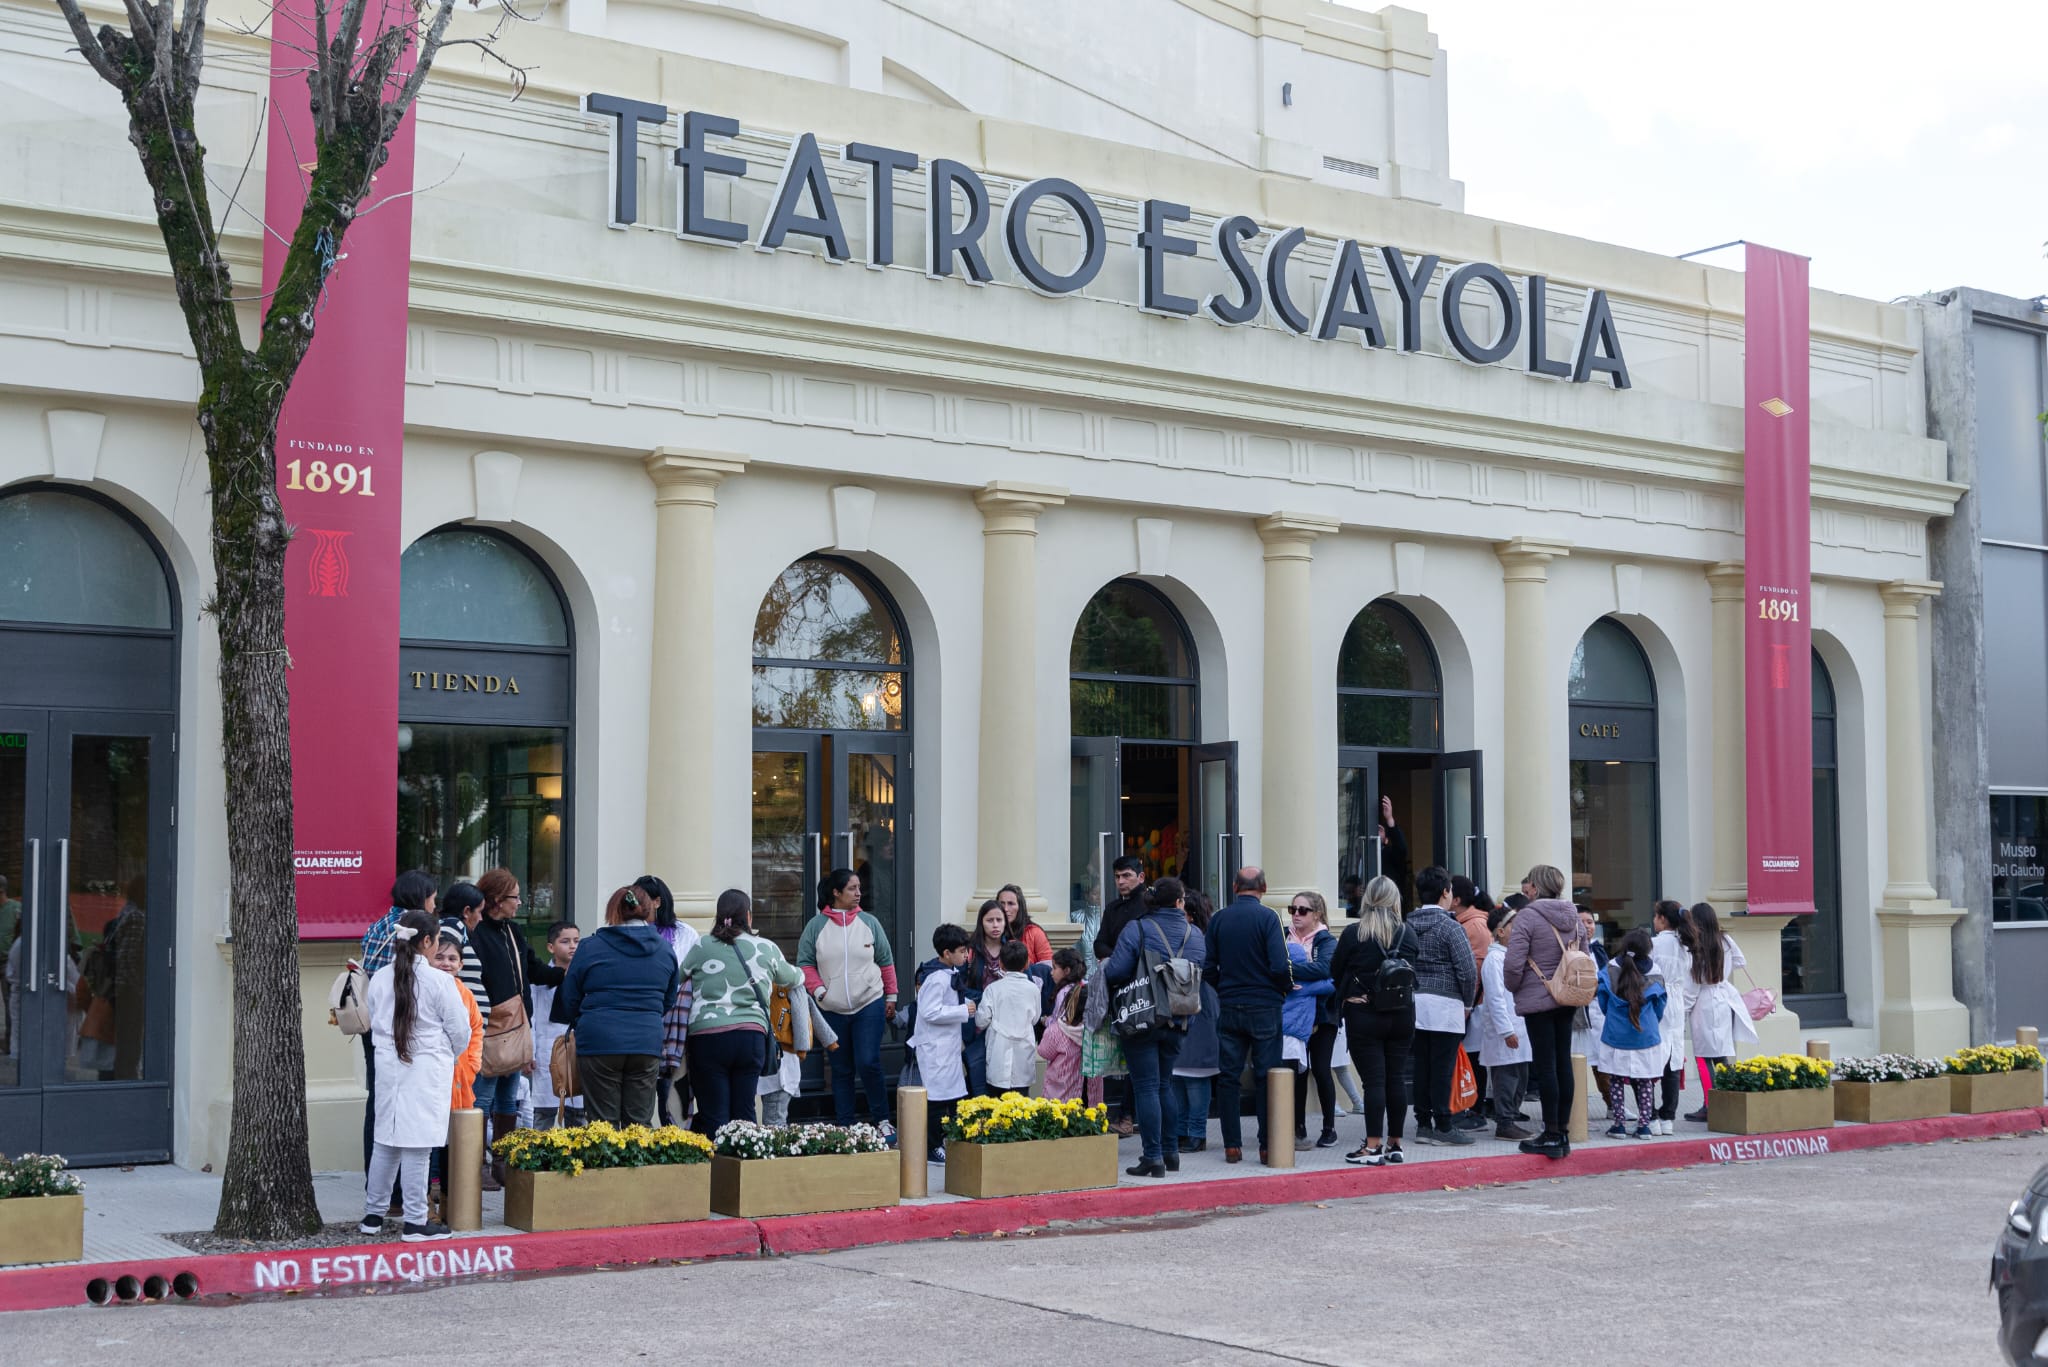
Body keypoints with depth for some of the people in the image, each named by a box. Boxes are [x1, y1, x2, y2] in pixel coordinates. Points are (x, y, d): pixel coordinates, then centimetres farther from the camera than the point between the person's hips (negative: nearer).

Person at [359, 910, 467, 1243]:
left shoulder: (380, 978, 3)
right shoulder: (439, 981, -11)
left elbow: (373, 1021, 11)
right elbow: (460, 1031, -4)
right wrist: (449, 1057, 16)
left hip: (388, 1064, 5)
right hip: (427, 1069, -5)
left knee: (385, 1141, 14)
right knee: (417, 1146, -2)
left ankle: (373, 1215, 22)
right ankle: (415, 1222, 3)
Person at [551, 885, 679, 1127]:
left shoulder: (590, 947, -1)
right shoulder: (664, 950, 8)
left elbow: (568, 1000, 6)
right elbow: (669, 1000, 18)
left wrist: (580, 1025, 25)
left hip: (599, 1043, -2)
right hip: (648, 1043, 3)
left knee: (602, 1123, 2)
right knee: (640, 1123, 7)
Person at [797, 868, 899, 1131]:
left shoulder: (869, 923, 3)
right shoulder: (816, 926, 0)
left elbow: (886, 962, 9)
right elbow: (805, 963, 3)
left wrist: (891, 997, 10)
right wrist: (818, 990, -11)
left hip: (870, 1005, -1)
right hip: (833, 1010, 1)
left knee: (868, 1063, -9)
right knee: (842, 1070, 8)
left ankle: (882, 1119, 5)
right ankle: (845, 1126, 16)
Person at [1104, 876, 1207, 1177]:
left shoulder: (1136, 929, -9)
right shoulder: (1195, 934, 4)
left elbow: (1115, 972, -16)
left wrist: (1104, 970, 6)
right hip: (1177, 1021, 5)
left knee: (1146, 1087, -2)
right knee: (1163, 1084, 18)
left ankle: (1153, 1157, -5)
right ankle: (1171, 1152, 21)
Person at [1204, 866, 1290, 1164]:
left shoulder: (1218, 919, 2)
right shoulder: (1267, 918, -9)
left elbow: (1208, 969, 1)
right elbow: (1279, 966, -15)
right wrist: (1287, 987, 5)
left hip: (1229, 1007, 3)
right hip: (1264, 1006, -3)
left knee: (1228, 1077, 8)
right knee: (1266, 1077, 3)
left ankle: (1232, 1145, 8)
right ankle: (1268, 1145, 2)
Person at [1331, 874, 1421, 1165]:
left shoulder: (1353, 934, -11)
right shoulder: (1408, 935, 0)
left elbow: (1335, 970, 0)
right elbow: (1416, 973, 10)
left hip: (1363, 1015, -3)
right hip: (1402, 1016, 3)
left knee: (1373, 1079, -3)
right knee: (1397, 1078, 9)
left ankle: (1373, 1147, -4)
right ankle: (1394, 1144, 16)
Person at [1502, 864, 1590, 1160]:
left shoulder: (1528, 917, -13)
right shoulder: (1574, 918, 9)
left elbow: (1513, 964, -17)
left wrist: (1513, 987, 2)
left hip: (1537, 1000, -7)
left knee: (1545, 1065, -4)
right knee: (1563, 1062, 10)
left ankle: (1551, 1135, -2)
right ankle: (1563, 1132, 15)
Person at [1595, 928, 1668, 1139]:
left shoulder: (1610, 971, -6)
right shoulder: (1654, 975, -5)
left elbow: (1603, 1004, 3)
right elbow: (1659, 1010, 6)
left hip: (1615, 1037, 0)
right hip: (1646, 1038, 0)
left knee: (1616, 1081, 8)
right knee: (1645, 1082, 9)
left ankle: (1619, 1124, 6)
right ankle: (1644, 1125, 8)